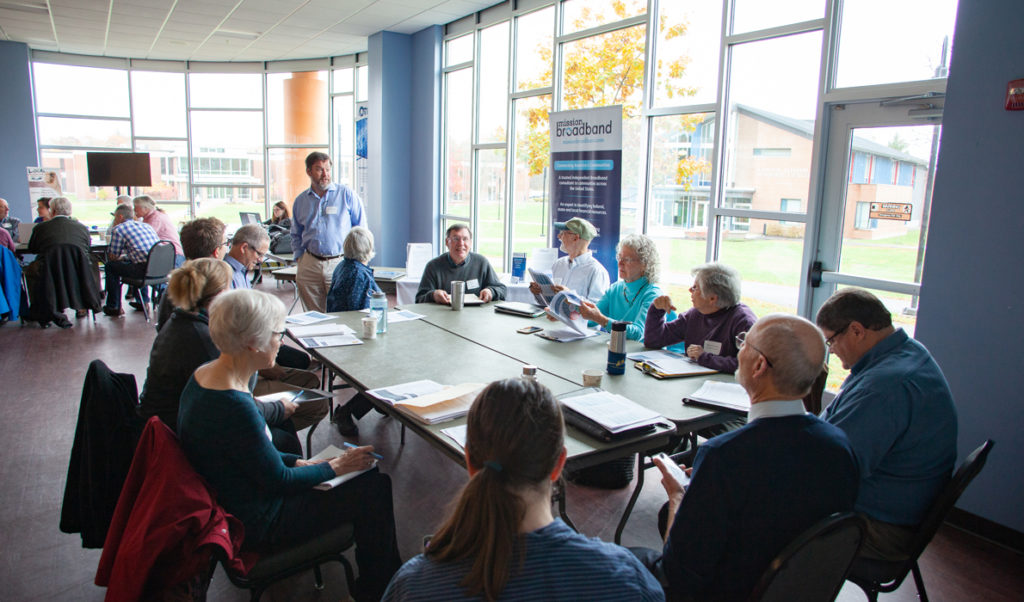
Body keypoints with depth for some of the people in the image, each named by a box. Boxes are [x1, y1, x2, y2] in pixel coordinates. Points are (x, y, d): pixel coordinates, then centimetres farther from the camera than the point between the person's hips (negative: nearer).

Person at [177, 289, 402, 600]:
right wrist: (335, 467, -8)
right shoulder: (233, 406, -33)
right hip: (253, 524, -9)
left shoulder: (206, 373, -2)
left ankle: (388, 570, 30)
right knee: (375, 486, -6)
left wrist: (299, 462, 4)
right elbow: (278, 482, -22)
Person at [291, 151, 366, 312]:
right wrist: (299, 257, 11)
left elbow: (361, 227, 4)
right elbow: (296, 235, 24)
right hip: (309, 265, 3)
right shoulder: (300, 201, 13)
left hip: (340, 263, -3)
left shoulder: (346, 194, 1)